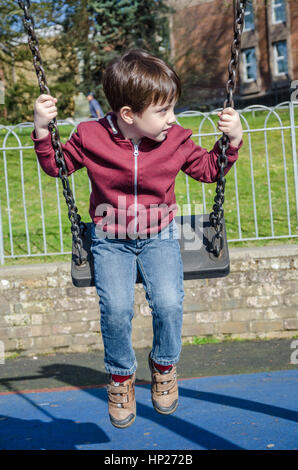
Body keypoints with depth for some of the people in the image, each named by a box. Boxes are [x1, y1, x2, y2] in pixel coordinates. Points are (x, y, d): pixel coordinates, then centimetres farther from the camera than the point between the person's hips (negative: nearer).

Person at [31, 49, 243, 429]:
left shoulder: (175, 140, -7)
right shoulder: (90, 137, -11)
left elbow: (209, 169, 8)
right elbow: (55, 166, 5)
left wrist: (231, 140, -7)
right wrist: (42, 130, -10)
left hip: (159, 235, 1)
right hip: (110, 240, -1)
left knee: (169, 302, -21)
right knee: (115, 308, -22)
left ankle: (164, 364, 12)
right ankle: (121, 375, 8)